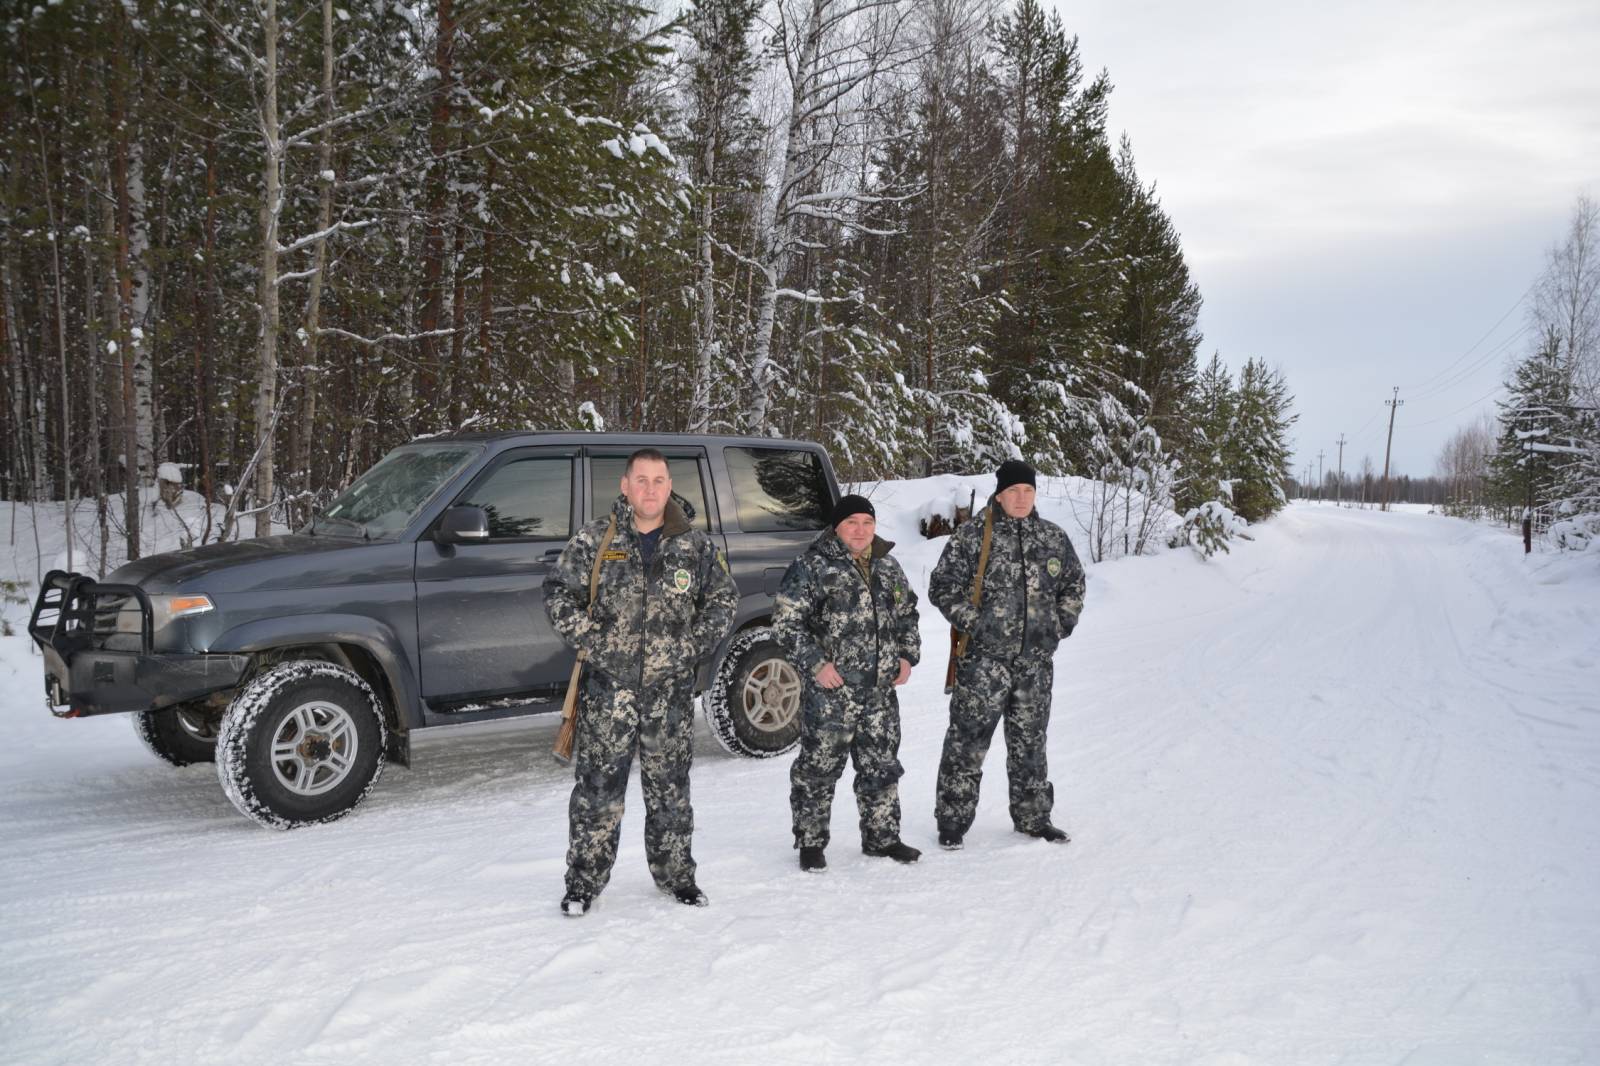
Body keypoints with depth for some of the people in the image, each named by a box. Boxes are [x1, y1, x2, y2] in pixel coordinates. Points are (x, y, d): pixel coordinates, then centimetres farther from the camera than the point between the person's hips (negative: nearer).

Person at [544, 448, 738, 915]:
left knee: (669, 787, 12)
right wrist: (590, 641, -7)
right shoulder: (593, 540, -1)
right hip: (608, 687, -1)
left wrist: (695, 645, 1)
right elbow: (558, 593, 2)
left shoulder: (696, 546, 4)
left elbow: (724, 599, 13)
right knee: (598, 786, 2)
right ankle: (584, 881, 14)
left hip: (671, 689, 2)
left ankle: (675, 873, 27)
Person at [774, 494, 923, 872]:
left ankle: (882, 837, 28)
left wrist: (907, 655, 11)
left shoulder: (888, 567, 13)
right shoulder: (812, 567, -8)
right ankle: (810, 843, 13)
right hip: (831, 689, -6)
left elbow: (907, 614, 24)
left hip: (881, 689, 6)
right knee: (818, 768, 0)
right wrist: (815, 663, -15)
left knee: (882, 766, 14)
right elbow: (787, 621, -10)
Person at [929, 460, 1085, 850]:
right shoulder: (972, 535, -5)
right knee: (968, 738, -3)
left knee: (1030, 741, 14)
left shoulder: (1053, 537, 9)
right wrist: (973, 622, -10)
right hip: (984, 657, -4)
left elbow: (1074, 584, 22)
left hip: (1036, 659, 4)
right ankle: (952, 821, 7)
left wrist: (1060, 625, 10)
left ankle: (1033, 817, 27)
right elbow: (943, 586, -4)